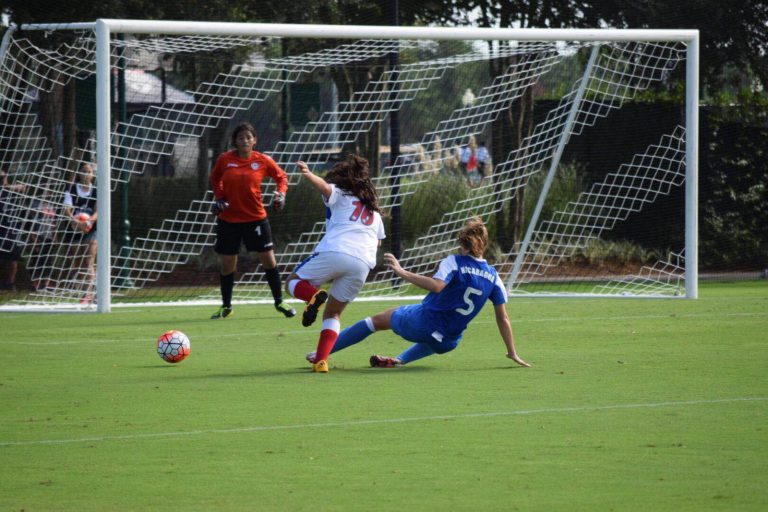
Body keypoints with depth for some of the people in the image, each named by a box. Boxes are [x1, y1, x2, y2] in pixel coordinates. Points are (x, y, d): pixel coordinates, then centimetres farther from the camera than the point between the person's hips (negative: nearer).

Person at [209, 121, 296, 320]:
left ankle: (279, 302, 15)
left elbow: (281, 176, 10)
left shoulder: (263, 161, -6)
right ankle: (226, 306, 21)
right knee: (227, 265, 4)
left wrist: (281, 193, -8)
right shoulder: (224, 159, -5)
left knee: (269, 260, 0)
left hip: (256, 217, 0)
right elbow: (215, 179, 14)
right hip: (229, 219, 0)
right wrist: (218, 198, -1)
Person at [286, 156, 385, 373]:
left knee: (294, 282, 16)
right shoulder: (374, 209, 32)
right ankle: (321, 361, -3)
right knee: (333, 313, 16)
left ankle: (314, 296, -18)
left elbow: (325, 187, -8)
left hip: (333, 251, -5)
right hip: (363, 263, 5)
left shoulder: (340, 194, 15)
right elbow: (378, 240, 32)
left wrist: (309, 175, -27)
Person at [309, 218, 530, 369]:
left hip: (421, 323, -4)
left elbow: (437, 285, -31)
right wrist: (512, 354, 9)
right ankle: (402, 360, 39)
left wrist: (403, 273, -31)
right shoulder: (493, 277, 2)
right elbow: (503, 319, 3)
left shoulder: (454, 262, -10)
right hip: (448, 342, 4)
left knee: (376, 320, 18)